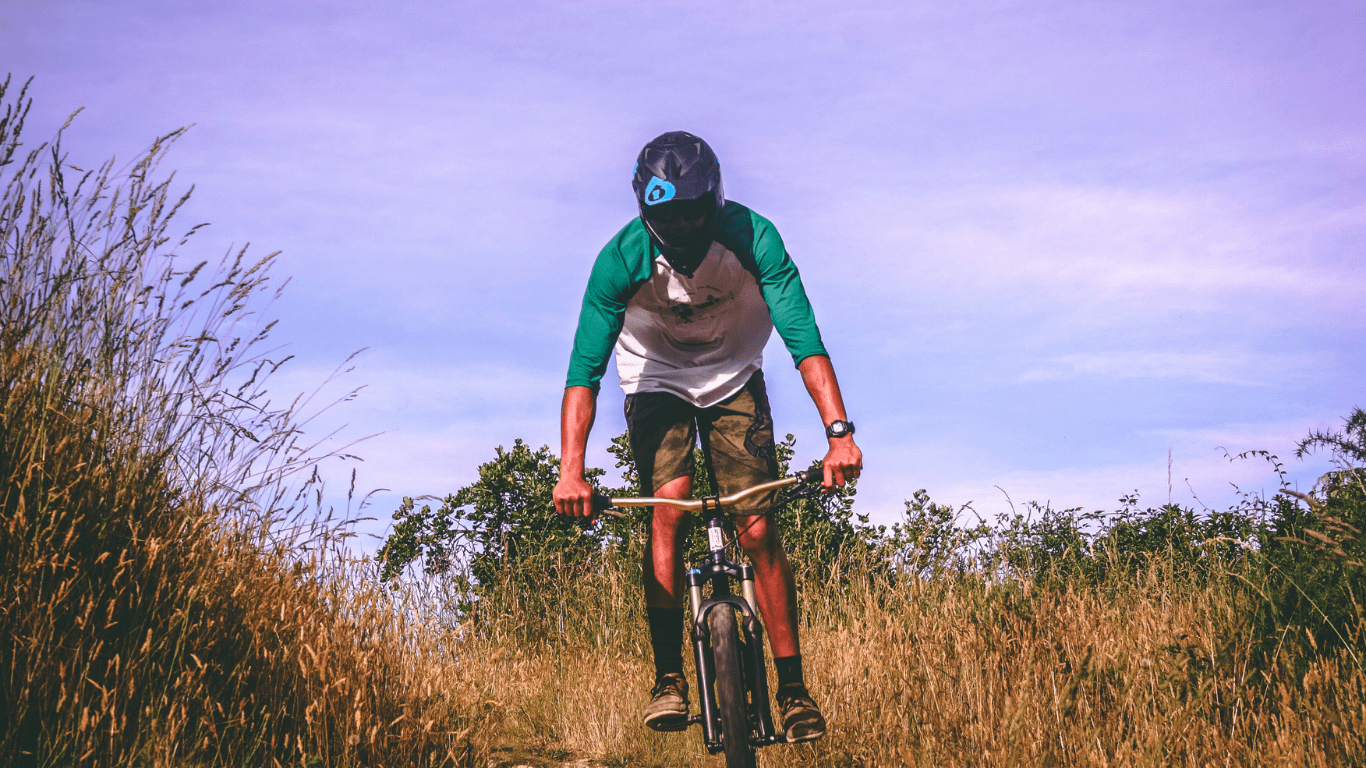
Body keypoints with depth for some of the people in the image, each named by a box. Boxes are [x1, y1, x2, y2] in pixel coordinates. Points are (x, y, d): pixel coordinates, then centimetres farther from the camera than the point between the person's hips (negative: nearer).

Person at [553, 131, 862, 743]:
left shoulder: (752, 237, -28)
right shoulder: (623, 258, -28)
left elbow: (803, 337, -33)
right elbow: (584, 369, -31)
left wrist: (839, 431, -47)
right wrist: (570, 470, -44)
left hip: (734, 377, 0)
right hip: (656, 380, 0)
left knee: (758, 530, -10)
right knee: (669, 505, -25)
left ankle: (791, 688, 0)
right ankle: (668, 678, -17)